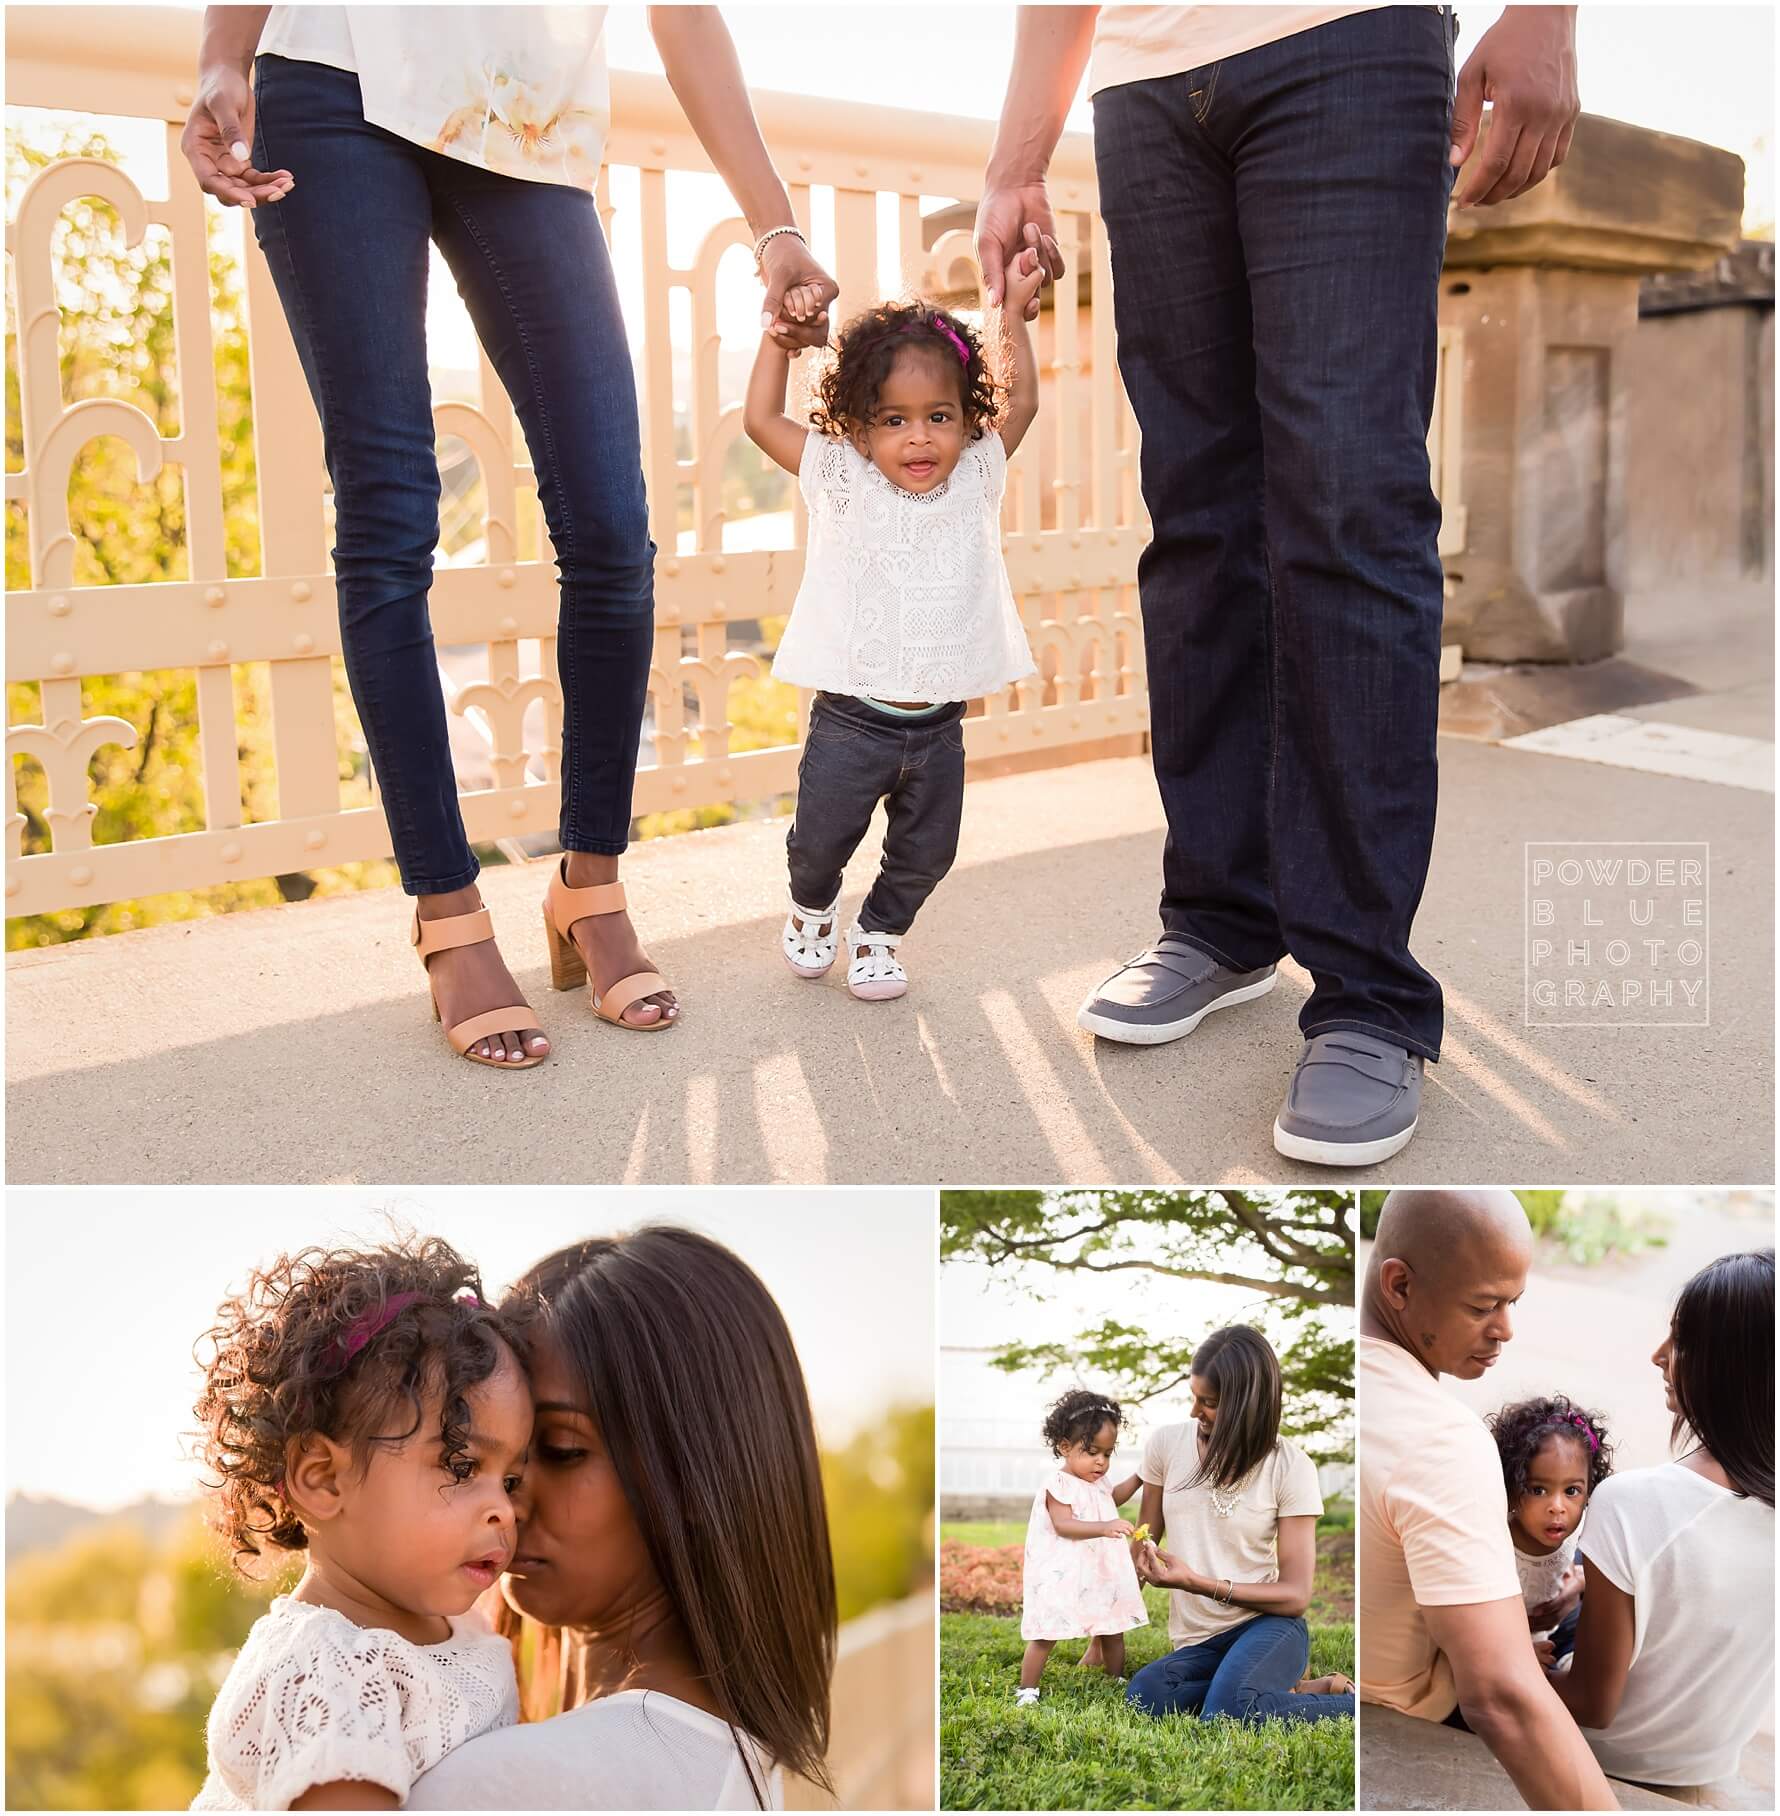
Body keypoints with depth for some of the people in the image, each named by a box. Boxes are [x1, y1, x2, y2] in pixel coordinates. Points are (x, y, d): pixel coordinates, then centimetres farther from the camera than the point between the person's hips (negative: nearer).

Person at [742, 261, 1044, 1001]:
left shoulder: (975, 477, 3)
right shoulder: (841, 481, -4)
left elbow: (1019, 404, 10)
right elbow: (760, 420, -4)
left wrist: (1014, 314, 6)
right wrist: (781, 331, -3)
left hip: (937, 725, 3)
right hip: (850, 718, -2)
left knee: (924, 854, 11)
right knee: (820, 841, 6)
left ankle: (878, 931, 36)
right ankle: (812, 908, 38)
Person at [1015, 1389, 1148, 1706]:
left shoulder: (1097, 1482, 11)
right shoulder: (1058, 1484, -18)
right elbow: (1063, 1525, -30)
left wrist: (1138, 1478, 24)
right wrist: (1104, 1527, -41)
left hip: (1100, 1574, 8)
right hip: (1061, 1576, -8)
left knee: (1113, 1629, 14)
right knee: (1046, 1635, -5)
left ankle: (1117, 1678, 31)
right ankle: (1027, 1689, 6)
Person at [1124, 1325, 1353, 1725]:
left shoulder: (1290, 1467, -7)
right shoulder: (1166, 1444, 2)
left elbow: (1296, 1595, -8)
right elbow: (1145, 1542, 15)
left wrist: (1197, 1584, -19)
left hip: (1269, 1629, -4)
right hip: (1196, 1644, 4)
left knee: (1227, 1712, -38)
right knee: (1146, 1695, -33)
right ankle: (1300, 1690, -11)